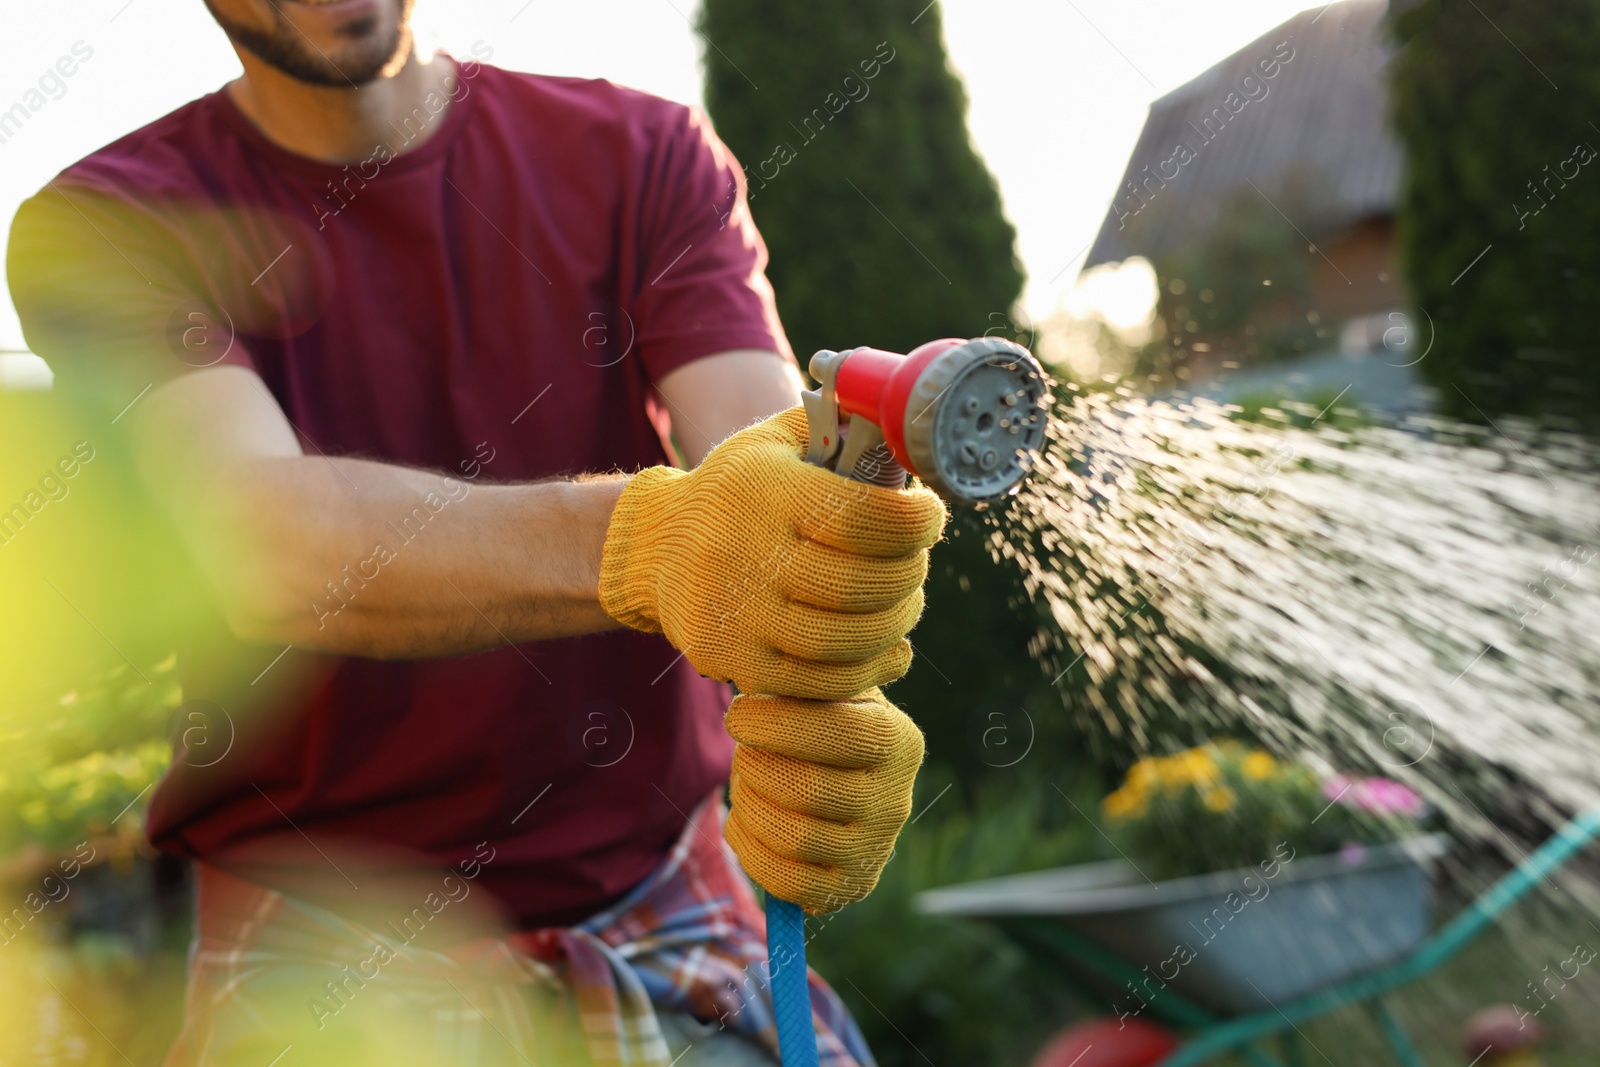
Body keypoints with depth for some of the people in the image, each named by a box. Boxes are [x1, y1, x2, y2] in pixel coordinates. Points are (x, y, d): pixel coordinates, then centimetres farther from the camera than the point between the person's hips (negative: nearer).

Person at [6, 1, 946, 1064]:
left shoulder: (648, 154, -1)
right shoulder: (105, 222, -7)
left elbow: (789, 494, -17)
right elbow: (261, 537, -28)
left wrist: (829, 706, -40)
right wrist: (648, 538, -46)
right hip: (329, 937, -1)